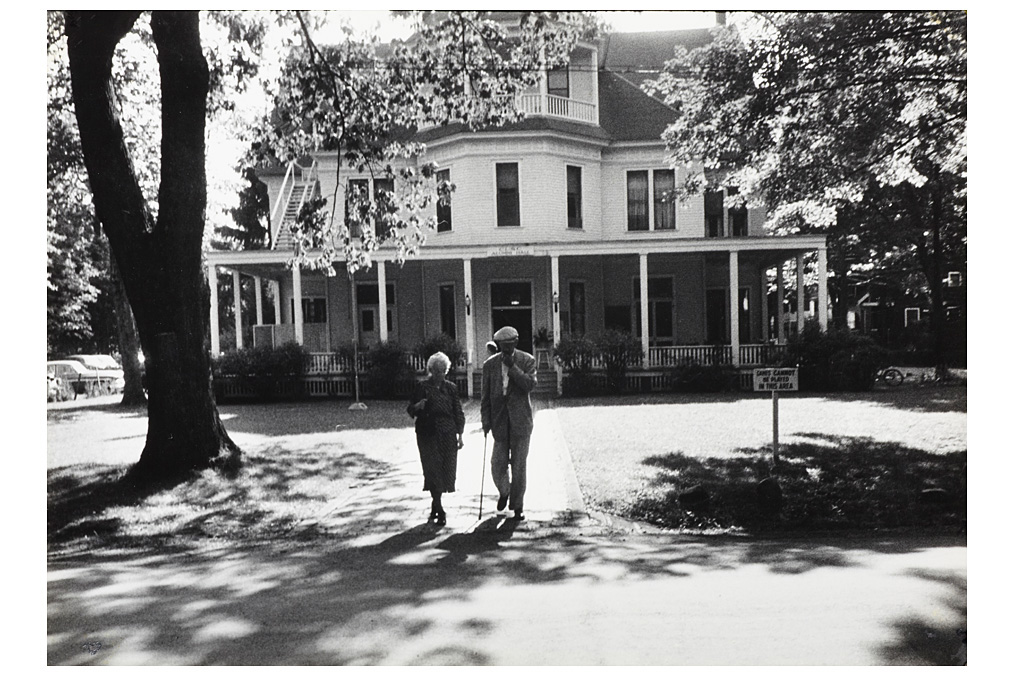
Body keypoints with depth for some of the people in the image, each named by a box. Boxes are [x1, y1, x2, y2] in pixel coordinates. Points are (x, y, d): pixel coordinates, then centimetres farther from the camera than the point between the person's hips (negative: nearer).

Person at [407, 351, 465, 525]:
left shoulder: (451, 388, 7)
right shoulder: (422, 387, 1)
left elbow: (458, 413, 10)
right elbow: (411, 410, 5)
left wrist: (460, 435, 5)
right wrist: (417, 406, -18)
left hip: (447, 435, 2)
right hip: (427, 435, -2)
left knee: (445, 471, 4)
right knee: (433, 470, -7)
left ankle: (435, 504, 26)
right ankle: (439, 511, -1)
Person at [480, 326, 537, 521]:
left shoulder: (527, 361, 0)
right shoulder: (490, 364, 5)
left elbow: (530, 385, -13)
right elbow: (486, 396, 7)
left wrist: (512, 366, -18)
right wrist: (486, 420, 0)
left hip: (520, 420, -1)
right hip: (500, 420, 2)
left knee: (519, 465, 3)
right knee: (498, 464, 2)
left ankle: (517, 506, 16)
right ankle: (504, 492, 33)